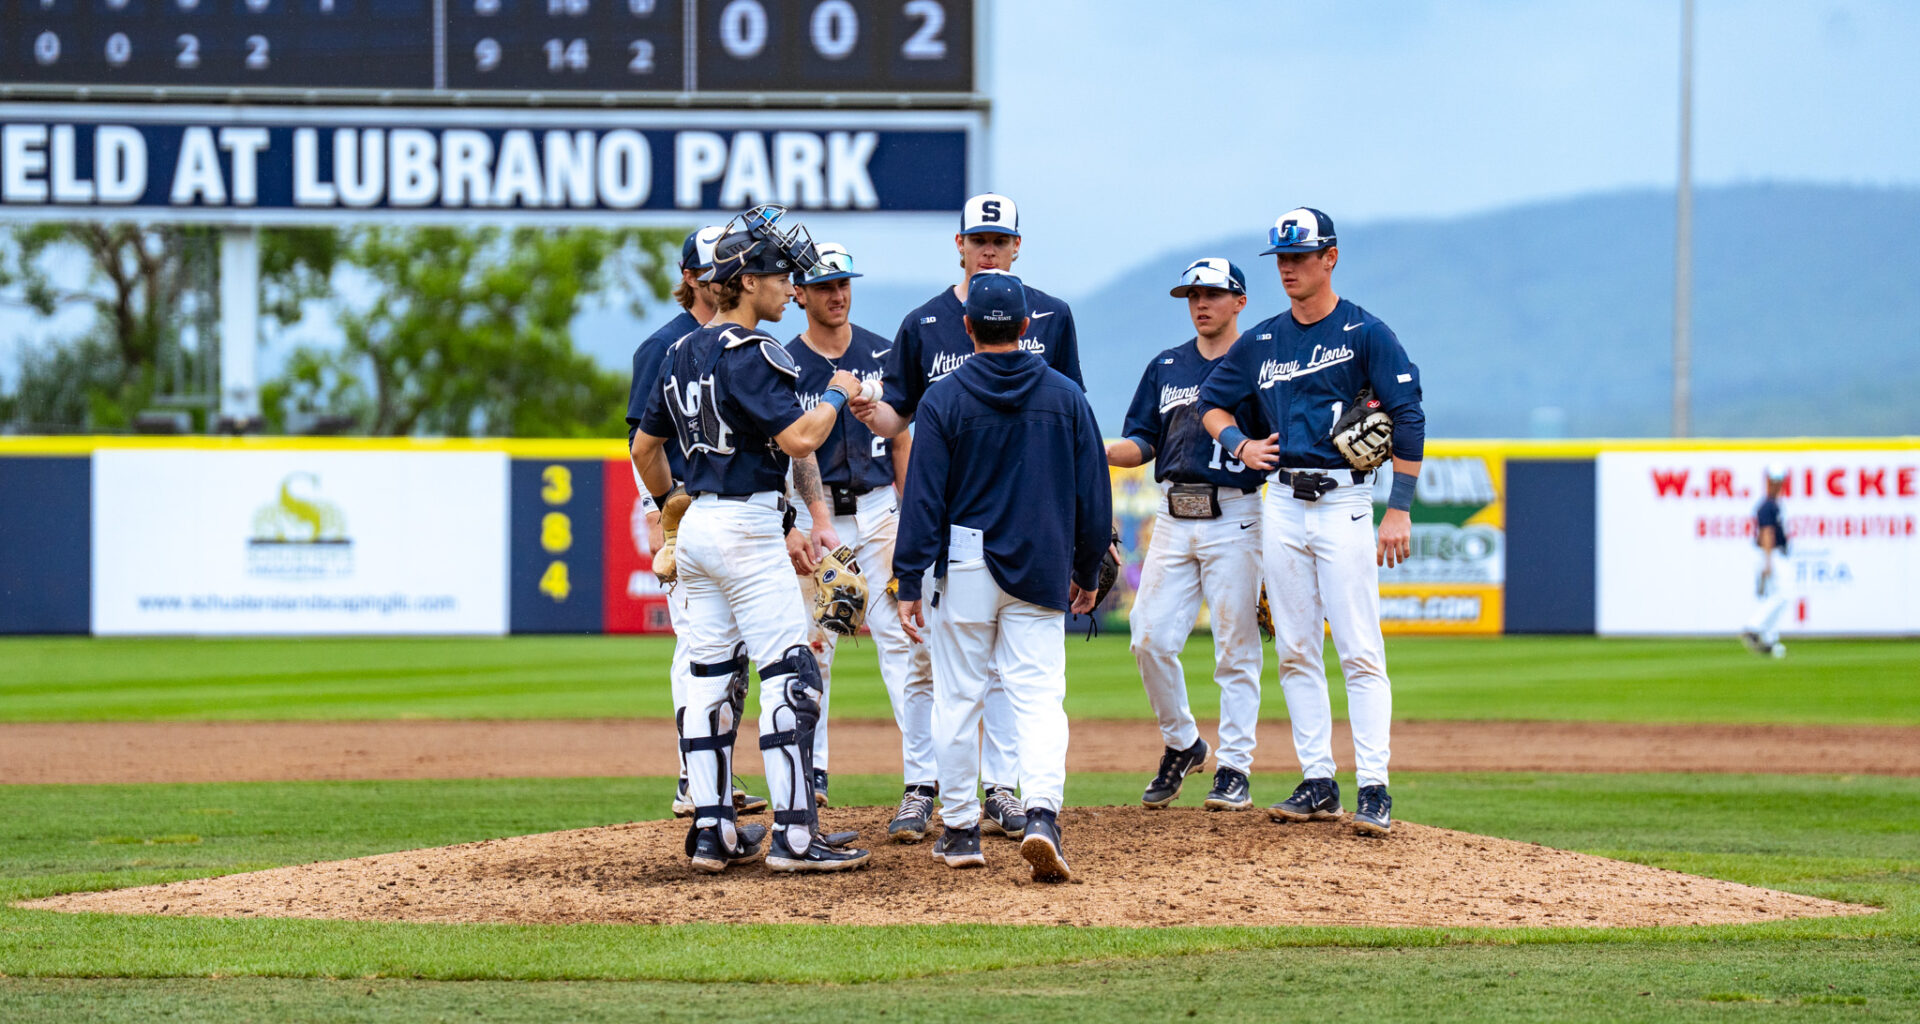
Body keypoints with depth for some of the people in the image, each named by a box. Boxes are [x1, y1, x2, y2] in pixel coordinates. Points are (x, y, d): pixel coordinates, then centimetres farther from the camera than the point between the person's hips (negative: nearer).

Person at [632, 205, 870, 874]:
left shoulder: (683, 354, 12)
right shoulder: (751, 354, -14)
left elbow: (644, 448, 19)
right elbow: (798, 439, -22)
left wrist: (670, 506, 33)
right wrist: (836, 395, -5)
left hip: (698, 525, 9)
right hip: (748, 526, -9)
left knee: (711, 676, 10)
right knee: (789, 674, -7)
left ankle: (710, 831, 11)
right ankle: (792, 835, -12)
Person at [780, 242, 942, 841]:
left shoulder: (881, 355, 7)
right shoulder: (785, 366, -1)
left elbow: (901, 440, 11)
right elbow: (797, 449, -12)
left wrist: (911, 519, 3)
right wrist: (815, 523, -25)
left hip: (877, 509, 1)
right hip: (814, 516, -1)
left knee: (905, 647, -9)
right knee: (809, 648, 3)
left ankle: (921, 788, -12)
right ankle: (811, 775, 19)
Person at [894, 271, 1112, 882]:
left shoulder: (944, 400, -5)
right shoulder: (1066, 397, 2)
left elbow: (923, 498, -7)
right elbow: (1093, 493, 7)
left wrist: (910, 583, -4)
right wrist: (1087, 572, 18)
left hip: (965, 565, -1)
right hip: (1039, 573, 1)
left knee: (958, 698, 8)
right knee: (1039, 695, -2)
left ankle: (961, 831, 13)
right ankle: (1041, 812, -23)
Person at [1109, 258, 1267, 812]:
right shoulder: (1165, 367, 15)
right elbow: (1143, 443, 14)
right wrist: (1100, 452, -5)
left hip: (1234, 518, -4)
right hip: (1174, 516, 5)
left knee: (1235, 649, -3)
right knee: (1151, 640, -2)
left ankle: (1234, 767, 3)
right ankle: (1180, 745, 18)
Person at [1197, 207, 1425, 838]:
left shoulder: (1365, 334, -4)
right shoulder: (1262, 341, 12)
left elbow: (1408, 420, -7)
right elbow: (1212, 400, 24)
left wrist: (1399, 510, -13)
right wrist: (1238, 443, 2)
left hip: (1343, 500, -6)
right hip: (1280, 500, 6)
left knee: (1360, 652, -10)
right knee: (1296, 651, 6)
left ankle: (1374, 789, -12)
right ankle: (1318, 783, 11)